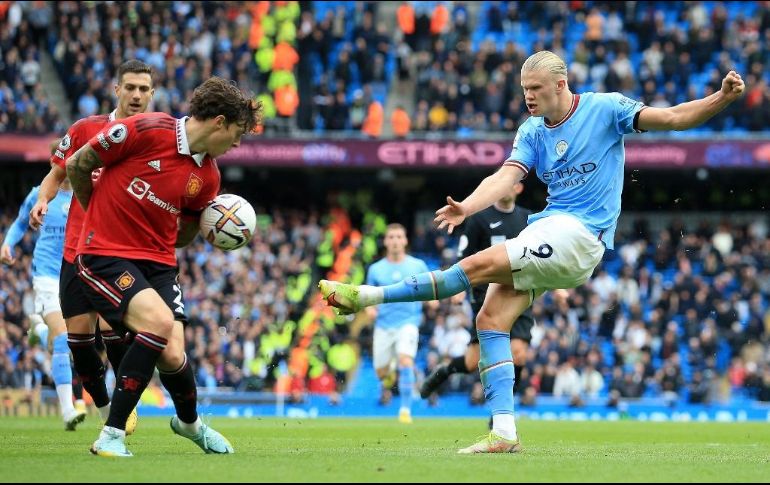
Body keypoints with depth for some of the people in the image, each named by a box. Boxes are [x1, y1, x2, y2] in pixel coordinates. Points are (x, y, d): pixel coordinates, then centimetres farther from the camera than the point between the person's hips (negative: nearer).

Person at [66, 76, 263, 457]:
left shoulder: (207, 178, 6)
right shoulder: (146, 130, -13)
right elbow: (76, 166, -3)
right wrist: (102, 215, 12)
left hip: (157, 262, 5)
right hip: (105, 254, -5)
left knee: (172, 355, -9)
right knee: (159, 321, -29)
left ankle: (189, 421, 28)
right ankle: (111, 435, -19)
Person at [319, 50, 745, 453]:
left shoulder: (604, 108, -2)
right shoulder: (531, 131, 11)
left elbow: (673, 118, -4)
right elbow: (506, 177, -4)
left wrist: (721, 99, -21)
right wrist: (466, 207, -23)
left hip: (581, 234, -7)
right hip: (546, 229, 7)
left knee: (480, 264, -20)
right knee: (490, 319, -7)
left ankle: (369, 297, -15)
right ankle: (504, 432, -9)